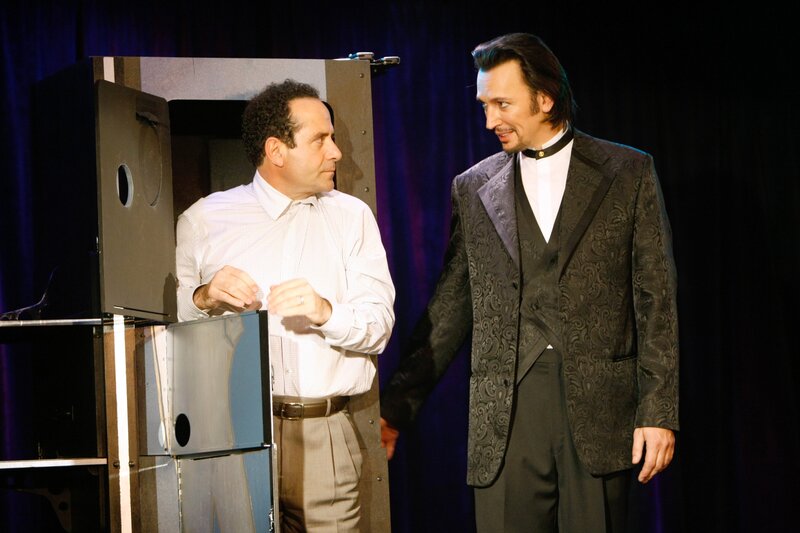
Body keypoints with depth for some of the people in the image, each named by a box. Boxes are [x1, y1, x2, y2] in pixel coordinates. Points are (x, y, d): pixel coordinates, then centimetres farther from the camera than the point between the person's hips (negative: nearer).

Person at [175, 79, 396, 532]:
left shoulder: (352, 216, 11)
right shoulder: (204, 220, 7)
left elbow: (379, 325, 1)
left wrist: (325, 312, -18)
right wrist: (203, 298, -15)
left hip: (325, 438, 1)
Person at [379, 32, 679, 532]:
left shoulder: (628, 173, 5)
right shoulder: (474, 188, 12)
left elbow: (656, 299, 2)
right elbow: (449, 311, 13)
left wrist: (659, 411, -5)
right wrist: (396, 407, 7)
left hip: (599, 409, -1)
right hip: (506, 412, 2)